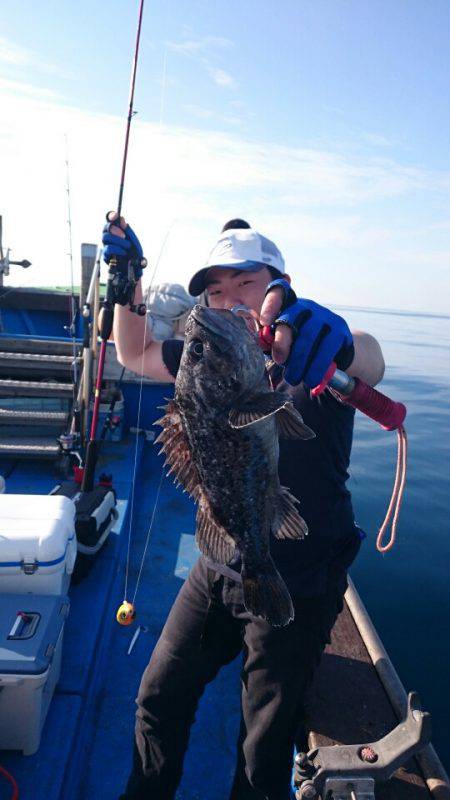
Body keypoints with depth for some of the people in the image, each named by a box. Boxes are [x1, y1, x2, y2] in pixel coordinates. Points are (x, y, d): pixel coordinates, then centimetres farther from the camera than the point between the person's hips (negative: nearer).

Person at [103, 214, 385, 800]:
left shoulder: (316, 357, -17)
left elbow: (370, 362, -39)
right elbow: (136, 354, 13)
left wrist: (330, 339, -62)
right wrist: (128, 280, 0)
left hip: (297, 588, -4)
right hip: (218, 570, 5)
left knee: (266, 746, 15)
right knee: (159, 700, 19)